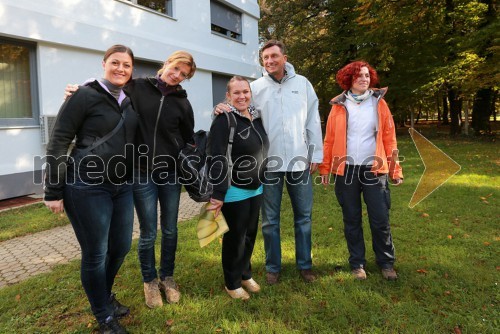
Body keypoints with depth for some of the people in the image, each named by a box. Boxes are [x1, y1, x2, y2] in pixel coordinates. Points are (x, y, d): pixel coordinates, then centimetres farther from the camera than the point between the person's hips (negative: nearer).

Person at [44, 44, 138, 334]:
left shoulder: (130, 101, 10)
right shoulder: (85, 96, -8)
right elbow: (58, 143, -8)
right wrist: (54, 191, -9)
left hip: (122, 186, 7)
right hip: (87, 187, -6)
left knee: (121, 246, 15)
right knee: (95, 253, 5)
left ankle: (106, 295, 43)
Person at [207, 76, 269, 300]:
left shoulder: (256, 117, 7)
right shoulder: (224, 121, -16)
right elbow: (218, 159, -22)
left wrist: (261, 182, 15)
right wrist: (218, 194, -25)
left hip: (256, 190, 7)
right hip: (234, 192, -7)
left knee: (250, 235, 19)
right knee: (235, 238, 8)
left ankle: (245, 274, 40)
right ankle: (232, 283, 28)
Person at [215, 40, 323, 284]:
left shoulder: (302, 84, 5)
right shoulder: (256, 87, 2)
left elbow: (313, 121, 6)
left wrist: (316, 154, 4)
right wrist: (224, 108, -26)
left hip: (300, 161, 1)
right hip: (269, 163, -1)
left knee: (303, 217, 12)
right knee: (270, 220, 9)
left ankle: (305, 264, 28)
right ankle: (272, 267, 25)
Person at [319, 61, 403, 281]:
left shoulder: (379, 103, 6)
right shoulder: (339, 106, 5)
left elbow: (389, 138, 3)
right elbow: (329, 140, 3)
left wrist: (395, 169, 0)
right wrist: (325, 168, -1)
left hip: (374, 170, 0)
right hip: (346, 170, 0)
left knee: (380, 220, 3)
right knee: (352, 220, 9)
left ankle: (386, 263, 24)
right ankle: (357, 264, 24)